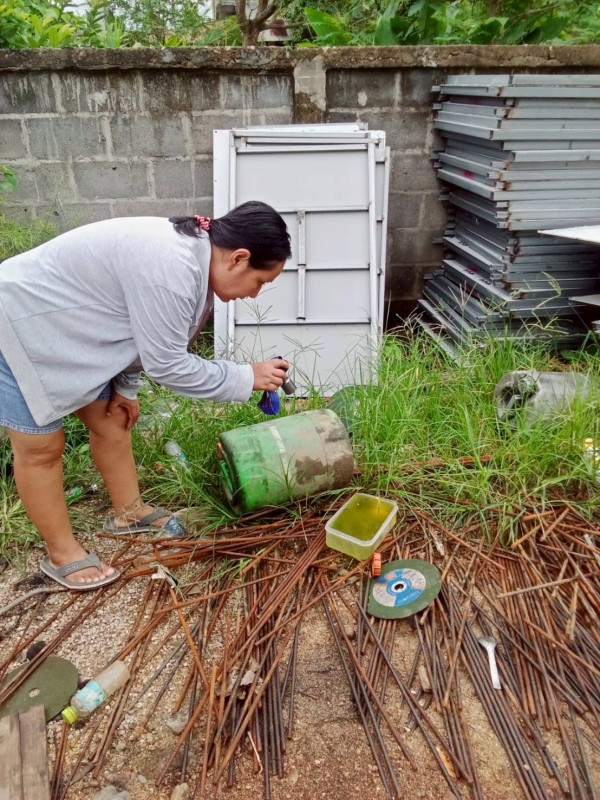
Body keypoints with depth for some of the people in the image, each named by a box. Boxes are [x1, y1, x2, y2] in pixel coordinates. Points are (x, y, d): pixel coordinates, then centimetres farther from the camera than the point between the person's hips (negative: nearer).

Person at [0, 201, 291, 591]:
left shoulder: (189, 248, -1)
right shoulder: (171, 267, -33)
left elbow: (137, 330, 9)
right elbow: (167, 364, -26)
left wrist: (127, 387, 13)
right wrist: (247, 377, -18)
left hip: (61, 325, 9)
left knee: (111, 419, 13)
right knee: (42, 447, 2)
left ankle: (129, 511, 31)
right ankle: (61, 553, 19)